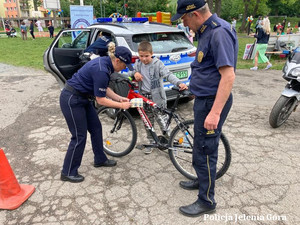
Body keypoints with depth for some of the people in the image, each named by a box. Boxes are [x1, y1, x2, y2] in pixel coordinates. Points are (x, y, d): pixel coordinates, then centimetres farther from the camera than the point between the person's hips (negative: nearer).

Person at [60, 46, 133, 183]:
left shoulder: (105, 63, 3)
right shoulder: (101, 71, -27)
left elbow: (104, 89, 12)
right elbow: (101, 100, -22)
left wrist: (120, 98, 5)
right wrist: (121, 106, -12)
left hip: (81, 98, 10)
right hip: (71, 100, -10)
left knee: (96, 128, 14)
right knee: (79, 137, -2)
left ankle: (100, 160, 32)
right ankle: (68, 173, 14)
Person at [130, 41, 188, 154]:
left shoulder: (157, 64, -9)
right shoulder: (138, 64, 6)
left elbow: (168, 75, -19)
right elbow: (129, 73, 14)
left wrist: (179, 83, -37)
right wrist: (134, 73, -10)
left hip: (157, 98, -4)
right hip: (144, 98, 5)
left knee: (162, 120, -1)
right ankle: (151, 142, 28)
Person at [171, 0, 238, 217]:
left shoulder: (220, 32, -21)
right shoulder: (206, 31, 10)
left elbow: (228, 76, -27)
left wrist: (215, 112, -30)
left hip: (213, 102, -10)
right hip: (204, 99, 10)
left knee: (205, 150, 0)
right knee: (201, 146, 22)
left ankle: (206, 201, 17)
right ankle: (202, 180, 43)